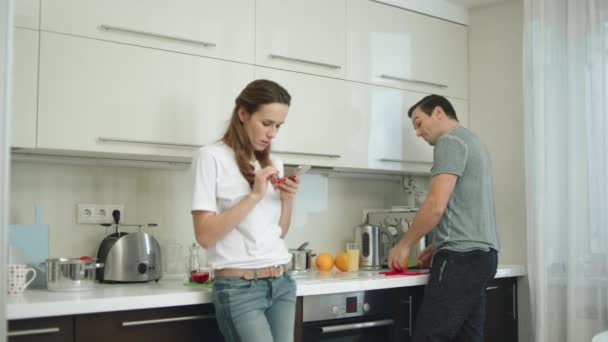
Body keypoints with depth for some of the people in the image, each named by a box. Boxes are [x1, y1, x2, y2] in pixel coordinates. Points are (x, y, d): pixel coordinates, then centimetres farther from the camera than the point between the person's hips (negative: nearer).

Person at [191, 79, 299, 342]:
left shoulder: (274, 164, 12)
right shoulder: (212, 157, -7)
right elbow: (205, 236, -14)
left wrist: (288, 199, -2)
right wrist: (254, 195, -18)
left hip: (283, 281, 6)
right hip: (239, 287, -6)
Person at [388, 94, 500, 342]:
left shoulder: (450, 141, -7)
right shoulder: (471, 141, 23)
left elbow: (436, 206, -16)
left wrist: (404, 245, -4)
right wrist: (438, 246, 22)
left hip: (462, 256, -10)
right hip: (482, 253, 10)